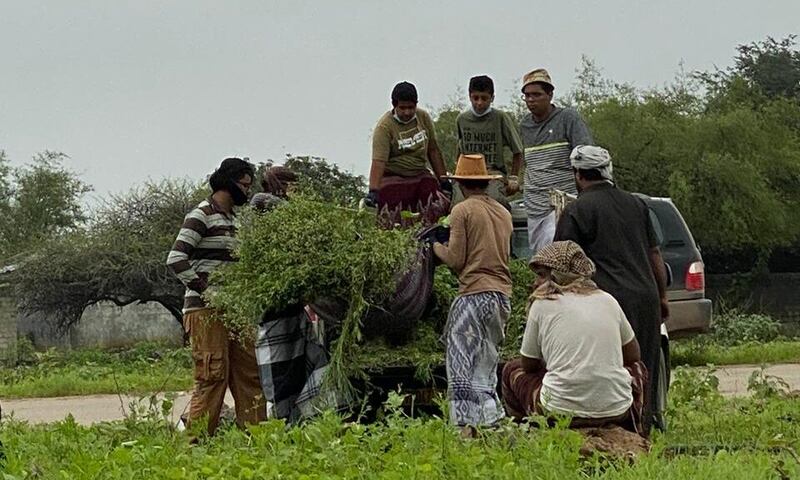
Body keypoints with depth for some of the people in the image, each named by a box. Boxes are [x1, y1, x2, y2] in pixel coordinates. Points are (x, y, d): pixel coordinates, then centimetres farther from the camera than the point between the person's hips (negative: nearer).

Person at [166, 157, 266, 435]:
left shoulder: (232, 219, 20)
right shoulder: (202, 215, -7)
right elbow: (175, 259, -16)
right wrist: (205, 290, -17)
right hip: (205, 310, -9)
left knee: (249, 372, 6)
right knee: (213, 376, -11)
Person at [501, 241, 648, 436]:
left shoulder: (543, 304, 2)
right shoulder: (608, 301, 10)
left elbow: (529, 365, 11)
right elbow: (632, 356, 21)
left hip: (561, 411, -2)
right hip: (617, 412, 3)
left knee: (512, 369, 24)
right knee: (637, 368, 35)